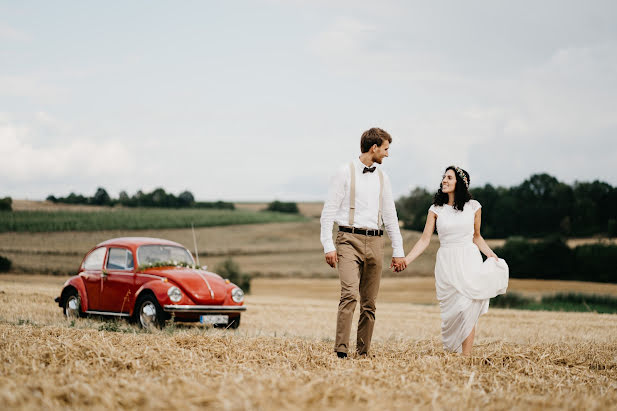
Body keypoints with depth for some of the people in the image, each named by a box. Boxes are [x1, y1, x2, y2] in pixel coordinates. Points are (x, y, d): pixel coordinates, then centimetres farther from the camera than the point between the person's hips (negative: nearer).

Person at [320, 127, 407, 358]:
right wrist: (328, 246, -9)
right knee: (349, 294, -20)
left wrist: (398, 251, 17)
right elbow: (329, 211, -1)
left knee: (369, 302, 4)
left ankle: (363, 352, 9)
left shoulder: (382, 178, 16)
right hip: (349, 239, -5)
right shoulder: (345, 173, 0)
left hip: (374, 242, 5)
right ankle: (341, 350, -21)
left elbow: (390, 216, 21)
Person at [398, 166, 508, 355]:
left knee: (468, 308, -10)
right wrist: (405, 261, -7)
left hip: (469, 262, 0)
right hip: (447, 263, 0)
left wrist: (491, 254, 4)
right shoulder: (436, 209, 5)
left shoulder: (473, 207, 5)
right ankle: (451, 352, 8)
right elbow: (425, 240, 2)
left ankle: (466, 356, -10)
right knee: (453, 309, -6)